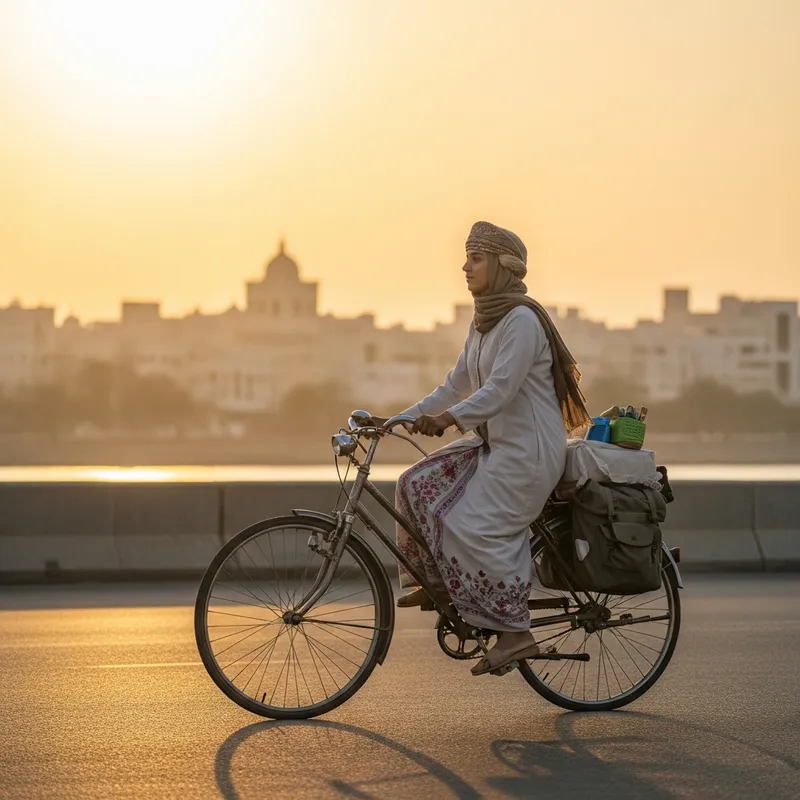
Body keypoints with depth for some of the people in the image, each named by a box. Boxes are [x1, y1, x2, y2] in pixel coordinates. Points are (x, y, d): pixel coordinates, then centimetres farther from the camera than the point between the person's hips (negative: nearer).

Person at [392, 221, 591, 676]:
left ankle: (516, 634, -10)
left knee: (478, 530, -17)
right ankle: (438, 583, 10)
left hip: (529, 449, -9)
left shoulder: (522, 320, -17)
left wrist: (447, 419, -35)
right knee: (420, 485, -1)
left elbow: (500, 391, -26)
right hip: (493, 443, 9)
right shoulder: (484, 324, 12)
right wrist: (401, 418, 7)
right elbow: (456, 387, 14)